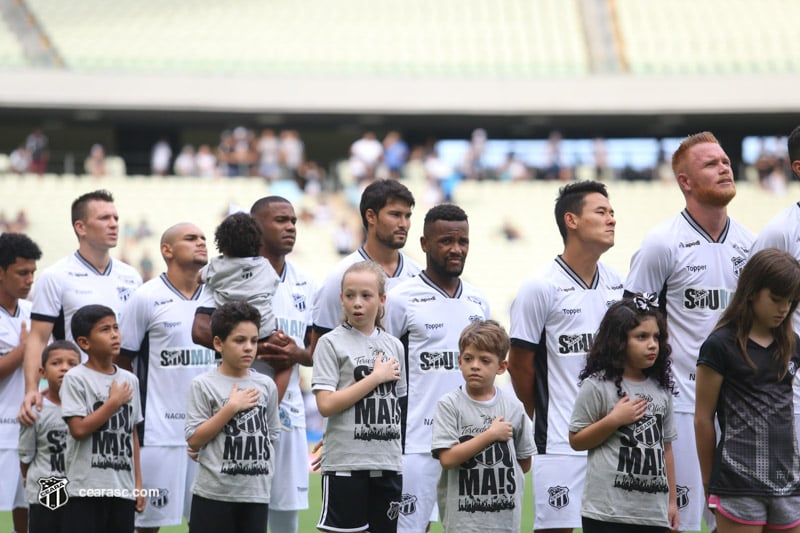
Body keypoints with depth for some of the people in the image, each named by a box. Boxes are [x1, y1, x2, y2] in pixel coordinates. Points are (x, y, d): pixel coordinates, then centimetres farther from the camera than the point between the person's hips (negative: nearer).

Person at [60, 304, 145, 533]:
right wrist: (114, 402, -11)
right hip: (86, 488, -6)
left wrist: (138, 482, 13)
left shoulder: (129, 380, 11)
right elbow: (78, 429, -16)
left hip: (123, 488, 6)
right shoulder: (76, 378, -7)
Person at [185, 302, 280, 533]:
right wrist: (231, 408, -14)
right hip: (214, 493, -4)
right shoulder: (203, 385, -6)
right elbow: (194, 440, -11)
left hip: (257, 494, 4)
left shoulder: (266, 385, 7)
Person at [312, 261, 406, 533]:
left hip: (388, 462, 5)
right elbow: (326, 405, -13)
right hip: (345, 462, -5)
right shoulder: (332, 343, -4)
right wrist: (376, 377, -11)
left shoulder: (393, 346, 11)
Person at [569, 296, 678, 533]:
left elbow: (665, 448, 16)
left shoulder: (661, 389, 11)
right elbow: (576, 440, -3)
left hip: (654, 512, 6)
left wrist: (672, 500, 14)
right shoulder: (597, 386, -7)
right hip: (607, 512, -5)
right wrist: (614, 420, -15)